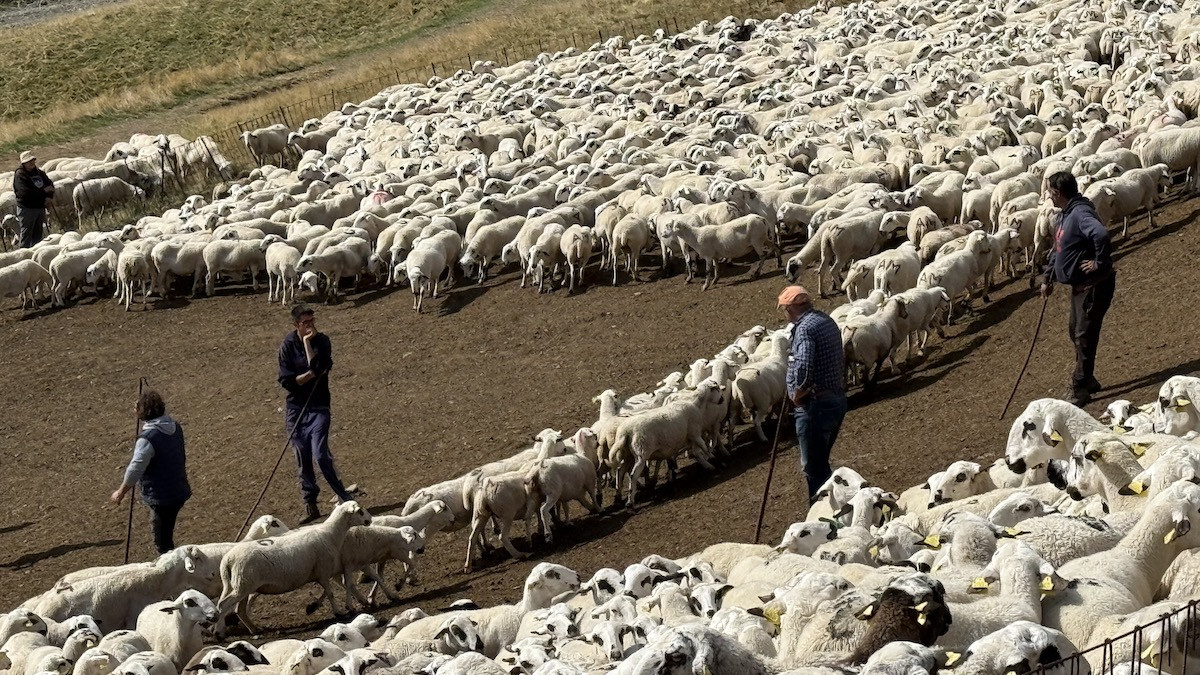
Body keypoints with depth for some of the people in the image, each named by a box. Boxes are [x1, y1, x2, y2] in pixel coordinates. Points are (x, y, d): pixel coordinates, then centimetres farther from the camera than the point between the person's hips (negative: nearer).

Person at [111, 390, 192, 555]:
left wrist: (121, 493, -10)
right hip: (180, 492, 8)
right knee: (167, 534, 24)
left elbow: (135, 469, -23)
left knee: (162, 542, 5)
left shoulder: (147, 438, -24)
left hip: (161, 496, -8)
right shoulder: (175, 427, 1)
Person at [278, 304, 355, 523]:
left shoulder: (321, 341, -2)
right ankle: (310, 505, 15)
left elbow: (319, 367, -19)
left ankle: (344, 498, -3)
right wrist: (310, 374, -17)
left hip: (318, 407, -2)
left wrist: (308, 343, -18)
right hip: (295, 408, 2)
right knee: (303, 460, 6)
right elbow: (286, 380, -7)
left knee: (320, 455, -15)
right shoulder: (288, 345, -1)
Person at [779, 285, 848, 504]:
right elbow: (841, 360, 21)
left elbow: (803, 368, -31)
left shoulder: (805, 328, -18)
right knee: (821, 463, 20)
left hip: (816, 405, -10)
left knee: (814, 468, -1)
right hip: (837, 399, 10)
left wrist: (797, 393, -15)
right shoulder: (828, 321, 11)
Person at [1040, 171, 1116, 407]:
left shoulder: (1080, 213, -24)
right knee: (1076, 332, 19)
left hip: (1094, 285, -11)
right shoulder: (1066, 215, 10)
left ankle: (1080, 389, 2)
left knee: (1084, 336, -5)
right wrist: (1048, 278, 22)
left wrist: (1100, 263, -31)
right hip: (1080, 284, 11)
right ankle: (1086, 380, 32)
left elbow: (1101, 234, -42)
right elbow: (1057, 249, 21)